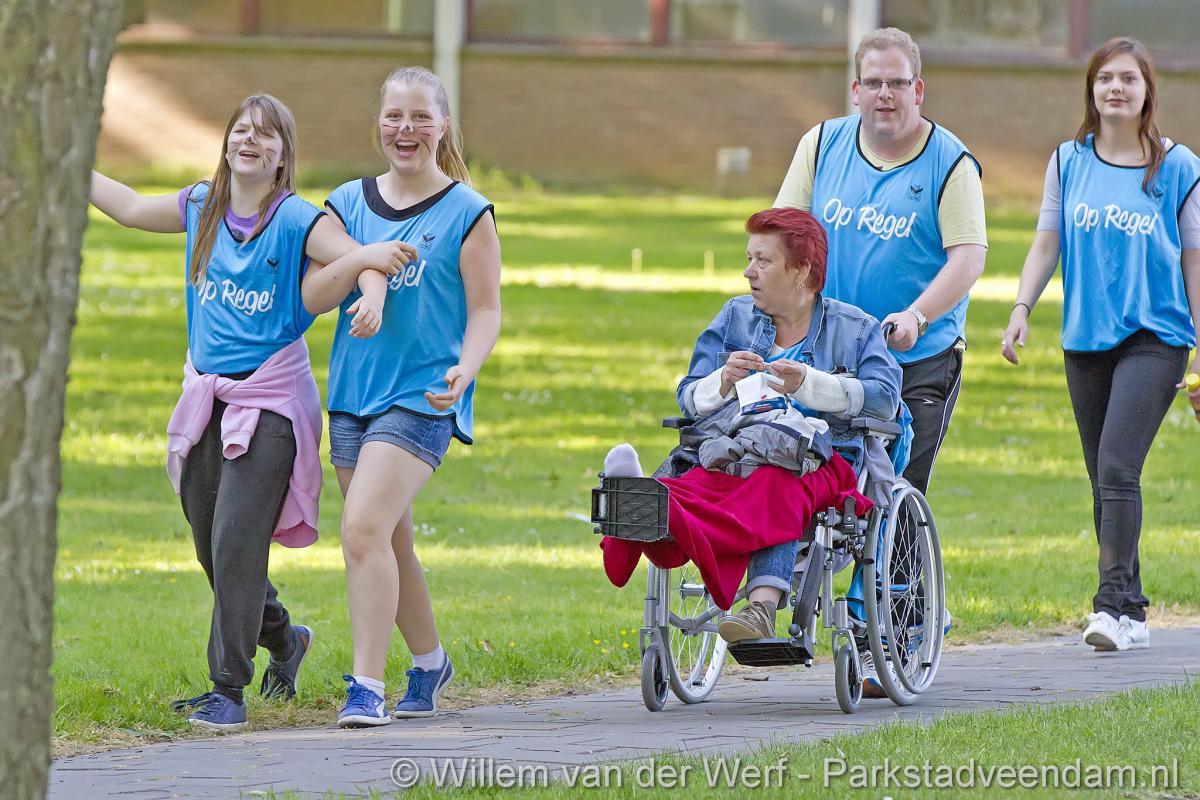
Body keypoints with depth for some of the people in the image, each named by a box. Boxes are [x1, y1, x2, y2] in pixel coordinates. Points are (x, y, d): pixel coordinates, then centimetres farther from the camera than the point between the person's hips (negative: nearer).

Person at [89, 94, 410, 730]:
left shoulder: (298, 221, -9)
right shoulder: (201, 207, 8)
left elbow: (361, 261, -19)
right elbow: (130, 207, 24)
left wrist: (371, 266, -43)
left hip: (268, 399, -6)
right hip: (207, 395, 6)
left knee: (236, 541, -14)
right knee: (210, 545, 12)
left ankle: (229, 690, -8)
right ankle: (283, 638, 38)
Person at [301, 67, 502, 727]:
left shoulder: (466, 213, -2)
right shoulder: (350, 203, 10)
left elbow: (485, 310, -2)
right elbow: (313, 297, 6)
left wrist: (465, 368, -20)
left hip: (420, 398, -6)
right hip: (354, 392, 6)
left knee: (364, 528, -20)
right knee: (388, 541, 14)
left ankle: (367, 687, -19)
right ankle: (429, 661, 34)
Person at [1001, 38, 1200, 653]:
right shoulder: (1069, 162, 8)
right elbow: (1047, 241, 10)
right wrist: (1021, 308, -5)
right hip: (1085, 338, 4)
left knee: (1117, 468, -19)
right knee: (1103, 479, 7)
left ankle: (1115, 602, -20)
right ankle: (1132, 613, 14)